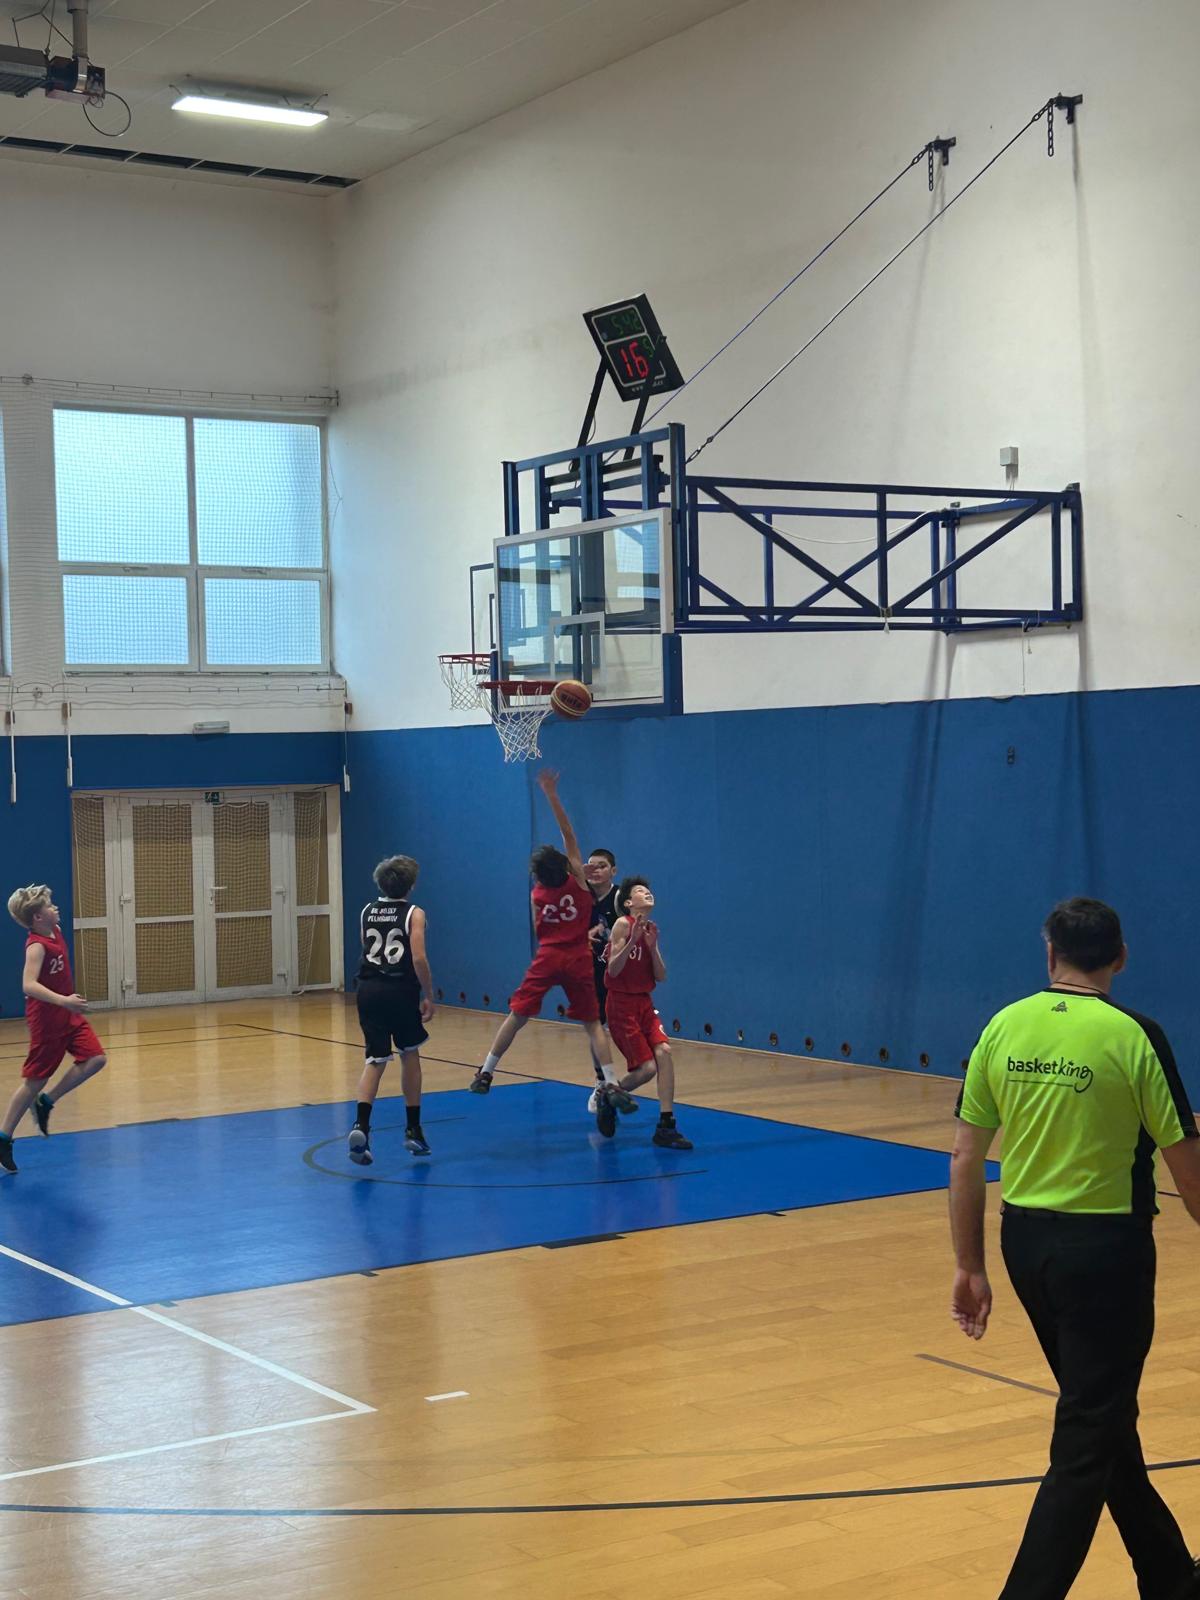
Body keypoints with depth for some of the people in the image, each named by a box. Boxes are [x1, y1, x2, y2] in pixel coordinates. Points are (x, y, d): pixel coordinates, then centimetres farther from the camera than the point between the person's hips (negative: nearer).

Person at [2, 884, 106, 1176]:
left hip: (68, 1016, 8)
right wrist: (62, 1000, -46)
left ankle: (46, 1103, 10)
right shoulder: (36, 946, -23)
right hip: (47, 1020, -8)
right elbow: (29, 985, -37)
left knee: (94, 1059, -3)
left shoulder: (56, 932, 3)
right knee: (34, 1080, -2)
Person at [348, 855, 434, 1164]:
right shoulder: (413, 914, -4)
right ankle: (413, 1130, 21)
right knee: (410, 1055, 17)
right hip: (400, 991, -3)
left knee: (375, 1060, 3)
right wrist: (428, 996, -5)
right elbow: (419, 958, -12)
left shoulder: (367, 911, 10)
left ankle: (361, 1125, -20)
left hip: (369, 990, 3)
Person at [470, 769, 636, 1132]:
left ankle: (485, 1073, 11)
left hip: (547, 959, 0)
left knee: (516, 1017, 9)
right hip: (579, 960, 0)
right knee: (592, 1024, 5)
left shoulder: (537, 895, 1)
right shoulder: (578, 880, -4)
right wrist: (551, 795, -3)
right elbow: (568, 834, -1)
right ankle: (612, 1086, -6)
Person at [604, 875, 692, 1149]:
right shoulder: (624, 924, -10)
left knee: (663, 1052, -14)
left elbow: (661, 977, 6)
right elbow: (613, 970, -17)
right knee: (646, 1068, -11)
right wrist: (633, 940, -25)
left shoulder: (651, 930, 9)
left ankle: (666, 1126, -10)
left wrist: (653, 946, -7)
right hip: (622, 1004, -6)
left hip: (644, 1003, 6)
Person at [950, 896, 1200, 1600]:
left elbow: (966, 1159, 1)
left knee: (1104, 1417, 22)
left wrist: (971, 1268, 10)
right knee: (1086, 1445, 4)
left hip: (1026, 1239, 5)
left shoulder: (1004, 1027, -1)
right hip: (1106, 1245, -5)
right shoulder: (1135, 1036, -12)